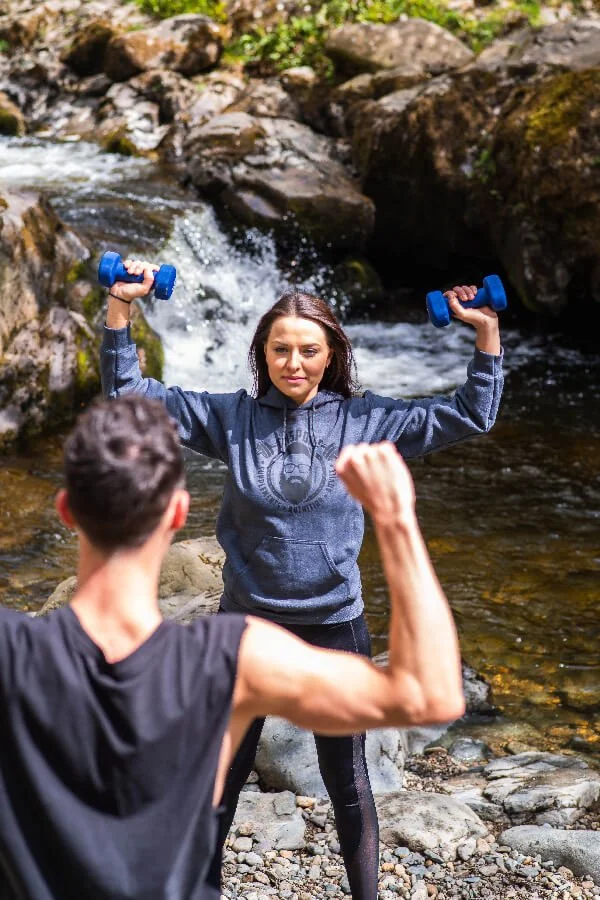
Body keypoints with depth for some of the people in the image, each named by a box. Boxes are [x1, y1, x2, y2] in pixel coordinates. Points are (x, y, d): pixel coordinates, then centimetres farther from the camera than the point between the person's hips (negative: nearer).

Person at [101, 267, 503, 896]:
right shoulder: (231, 417, -6)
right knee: (219, 779, 18)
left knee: (347, 783, 17)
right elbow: (126, 393, -5)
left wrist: (486, 332, -12)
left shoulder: (364, 420, -6)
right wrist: (120, 308, -14)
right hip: (246, 625, 0)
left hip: (335, 629, 0)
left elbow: (469, 416, -3)